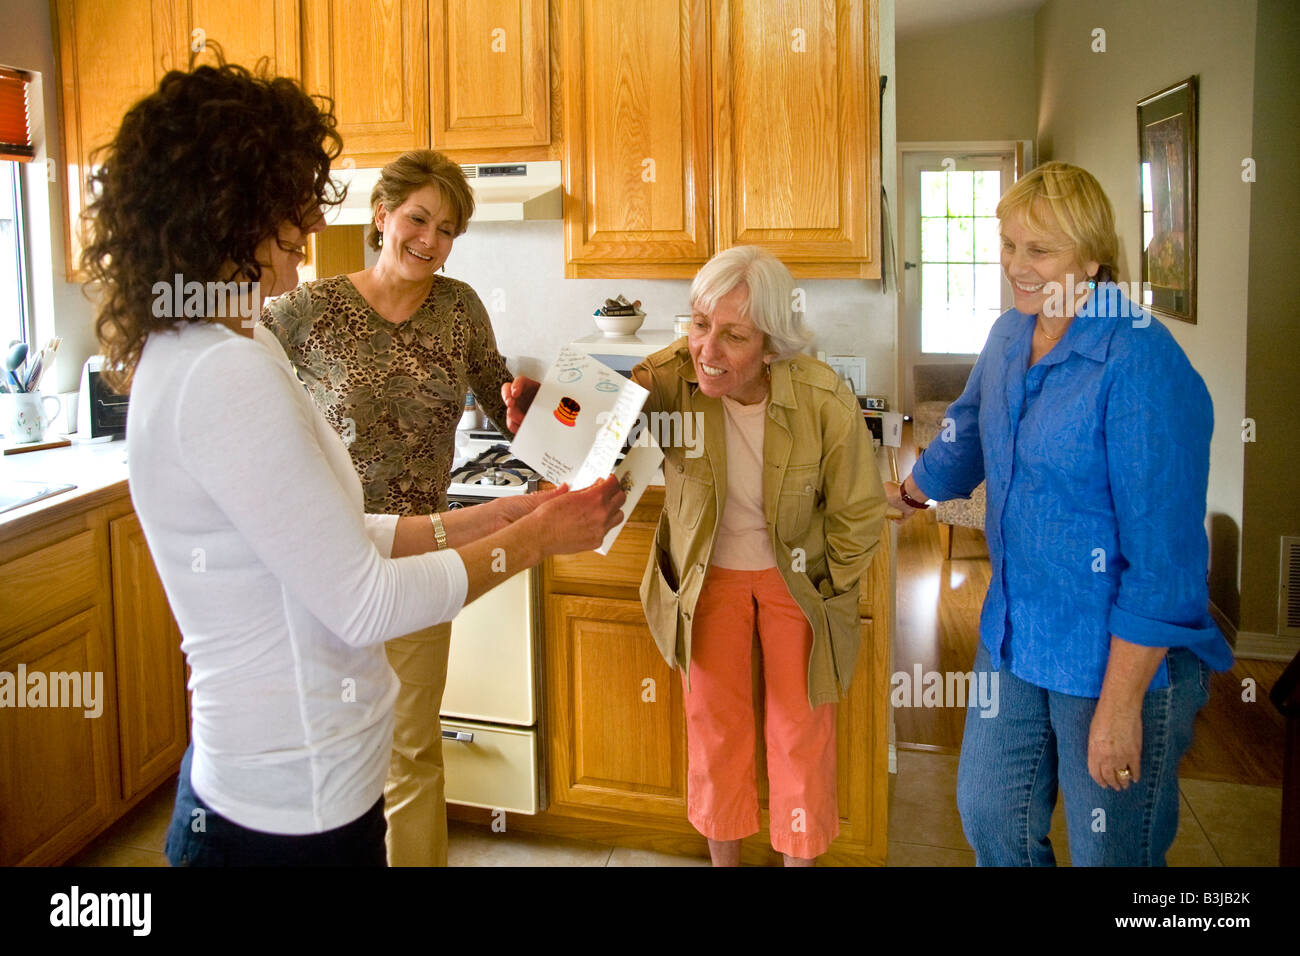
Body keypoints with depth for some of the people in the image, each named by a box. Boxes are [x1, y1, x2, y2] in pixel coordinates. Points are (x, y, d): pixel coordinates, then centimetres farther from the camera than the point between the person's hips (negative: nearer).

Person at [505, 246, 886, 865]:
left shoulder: (826, 402, -25)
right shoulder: (674, 375, -23)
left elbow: (859, 513, -12)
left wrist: (822, 593, -2)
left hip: (795, 576, -1)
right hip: (709, 574, 1)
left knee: (801, 730, 11)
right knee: (713, 721, 13)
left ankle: (801, 853, 35)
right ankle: (723, 855, 35)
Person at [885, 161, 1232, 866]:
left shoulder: (1144, 366, -22)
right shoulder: (1009, 336, 2)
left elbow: (1162, 556, -22)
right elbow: (968, 437, 23)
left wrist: (1121, 703, -21)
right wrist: (908, 494, 39)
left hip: (1122, 657, -7)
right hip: (1014, 637, 8)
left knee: (1109, 852, 8)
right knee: (988, 817, 19)